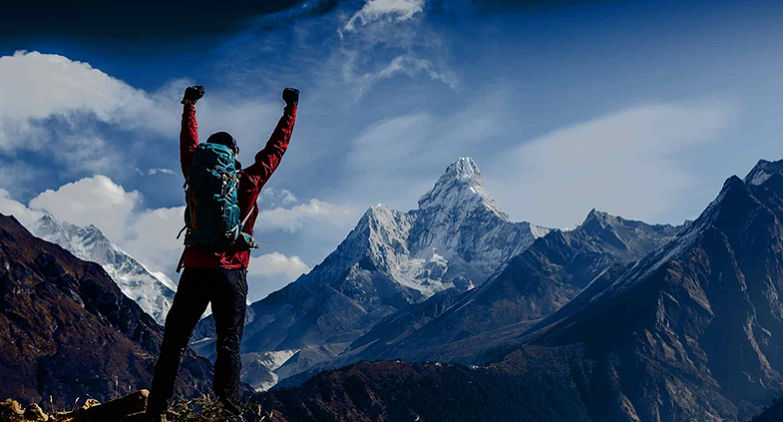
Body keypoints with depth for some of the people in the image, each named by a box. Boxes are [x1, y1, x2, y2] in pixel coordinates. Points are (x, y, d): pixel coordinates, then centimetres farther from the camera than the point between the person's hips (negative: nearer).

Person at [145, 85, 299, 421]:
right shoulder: (249, 182, 2)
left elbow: (189, 146, 24)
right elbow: (276, 148, 12)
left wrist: (189, 106, 37)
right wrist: (291, 109, 24)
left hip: (195, 271, 2)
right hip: (232, 273, -1)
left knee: (173, 342, 8)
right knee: (229, 343, 1)